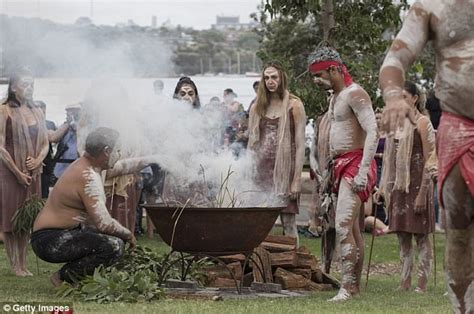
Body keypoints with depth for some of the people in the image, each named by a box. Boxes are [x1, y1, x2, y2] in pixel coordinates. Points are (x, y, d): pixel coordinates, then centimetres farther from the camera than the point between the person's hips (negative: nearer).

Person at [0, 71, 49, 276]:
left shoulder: (37, 112, 11)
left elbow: (45, 143, 13)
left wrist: (38, 160, -7)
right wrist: (18, 173, -13)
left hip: (33, 173, 5)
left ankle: (23, 264, 12)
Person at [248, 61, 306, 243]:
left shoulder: (294, 105, 1)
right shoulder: (257, 107, 13)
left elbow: (300, 144, -3)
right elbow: (252, 143, 14)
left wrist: (297, 179, -9)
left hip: (284, 170, -3)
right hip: (261, 171, 4)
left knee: (288, 222, -4)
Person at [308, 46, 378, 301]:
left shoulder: (355, 94, -13)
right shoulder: (334, 98, 18)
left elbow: (372, 132, -22)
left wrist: (363, 171, -29)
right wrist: (327, 173, 21)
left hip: (355, 164, -10)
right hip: (340, 166, 10)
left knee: (343, 226, -18)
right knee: (353, 229, 13)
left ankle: (346, 287, -20)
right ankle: (355, 285, 19)